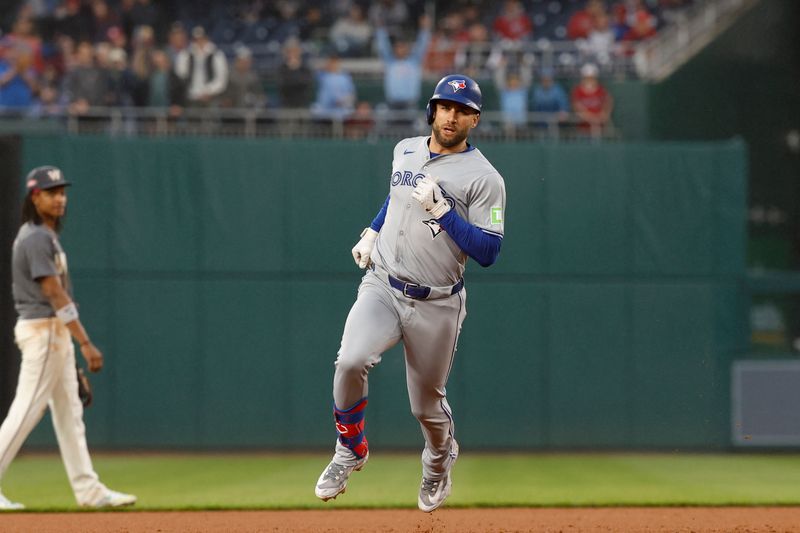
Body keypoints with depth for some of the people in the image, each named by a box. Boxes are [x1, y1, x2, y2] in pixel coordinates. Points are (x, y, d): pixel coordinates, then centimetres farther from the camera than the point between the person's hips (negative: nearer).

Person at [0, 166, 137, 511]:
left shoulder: (44, 235, 15)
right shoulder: (37, 238, -16)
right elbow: (55, 295, -21)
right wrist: (86, 344, -24)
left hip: (55, 333, 10)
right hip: (43, 330, -10)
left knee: (69, 413, 9)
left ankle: (88, 489, 10)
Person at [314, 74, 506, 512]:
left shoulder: (484, 178, -12)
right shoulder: (405, 150, 6)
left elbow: (487, 252, -17)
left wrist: (443, 211, -25)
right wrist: (372, 231, 17)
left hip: (436, 305, -3)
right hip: (382, 288, 3)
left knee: (426, 405, 8)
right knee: (351, 361, -25)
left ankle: (439, 461, 44)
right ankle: (351, 451, -1)